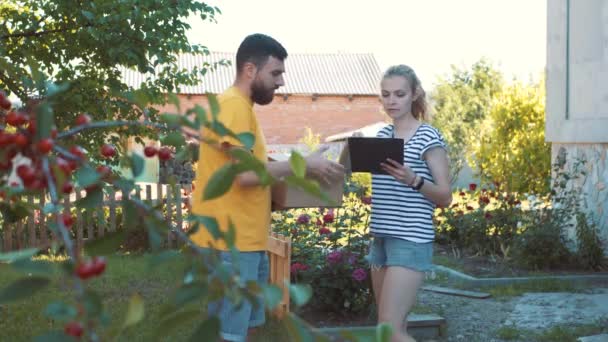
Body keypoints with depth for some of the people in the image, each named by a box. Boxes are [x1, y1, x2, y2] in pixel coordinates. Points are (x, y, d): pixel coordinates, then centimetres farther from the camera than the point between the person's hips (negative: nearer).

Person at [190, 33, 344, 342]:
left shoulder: (241, 107, 18)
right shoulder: (233, 105, -14)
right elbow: (245, 173, -22)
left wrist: (292, 170, 12)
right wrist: (303, 165, -13)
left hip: (246, 241, 10)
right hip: (231, 242, -10)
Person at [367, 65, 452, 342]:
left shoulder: (428, 137, -8)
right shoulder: (382, 135, 11)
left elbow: (445, 197, -8)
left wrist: (413, 180, -26)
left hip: (411, 241, -7)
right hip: (381, 239, 7)